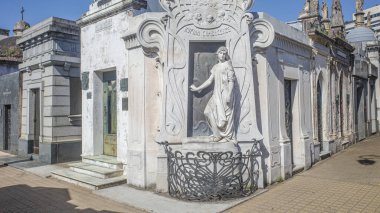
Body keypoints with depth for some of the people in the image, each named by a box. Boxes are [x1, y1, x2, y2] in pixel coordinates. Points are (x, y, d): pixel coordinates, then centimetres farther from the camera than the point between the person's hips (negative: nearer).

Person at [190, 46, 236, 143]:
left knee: (226, 114, -5)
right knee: (208, 111, 0)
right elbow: (210, 81, 20)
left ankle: (228, 137, 7)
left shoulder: (228, 65, 0)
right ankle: (219, 134, 10)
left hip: (225, 93, -7)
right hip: (216, 94, 7)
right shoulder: (215, 67, 18)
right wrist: (197, 88, 20)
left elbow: (231, 81, -8)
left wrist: (229, 94, -18)